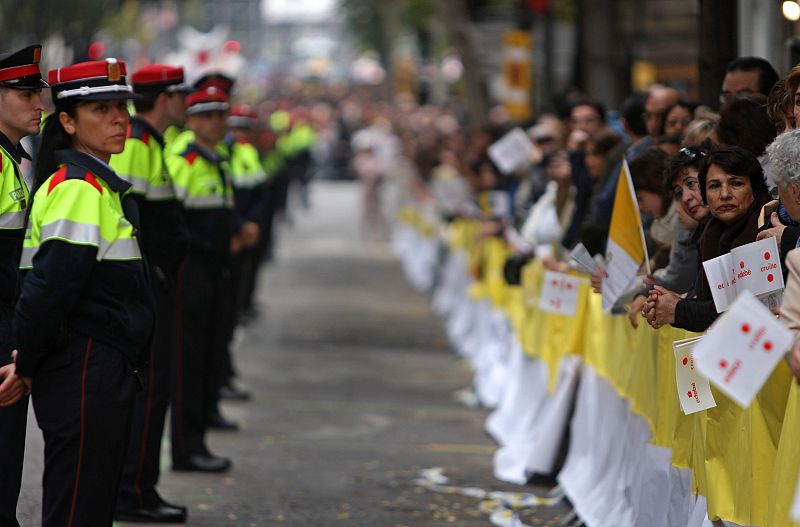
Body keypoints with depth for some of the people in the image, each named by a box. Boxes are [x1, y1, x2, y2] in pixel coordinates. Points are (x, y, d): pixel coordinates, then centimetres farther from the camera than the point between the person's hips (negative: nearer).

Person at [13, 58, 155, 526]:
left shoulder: (101, 185, 15)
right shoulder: (78, 188, -16)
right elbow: (52, 285, -22)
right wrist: (27, 367, -13)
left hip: (105, 371, 10)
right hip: (85, 376, -10)